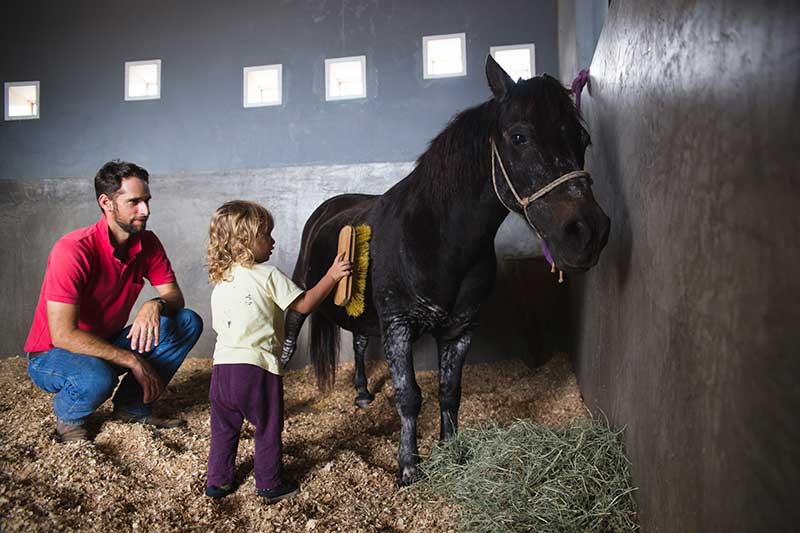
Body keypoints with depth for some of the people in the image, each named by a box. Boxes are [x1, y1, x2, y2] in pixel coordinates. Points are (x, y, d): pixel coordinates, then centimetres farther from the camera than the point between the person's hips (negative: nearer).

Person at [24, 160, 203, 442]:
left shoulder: (148, 243, -7)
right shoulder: (73, 250, -26)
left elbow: (175, 297, -4)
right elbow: (62, 335, -29)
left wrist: (155, 305, -30)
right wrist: (133, 361, -29)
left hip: (108, 344, 6)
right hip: (52, 355, -6)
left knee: (188, 322, -11)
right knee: (97, 379, -39)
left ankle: (132, 406, 0)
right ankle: (67, 417, -1)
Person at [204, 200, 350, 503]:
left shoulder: (219, 283, 11)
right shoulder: (268, 276, -10)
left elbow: (220, 326, 15)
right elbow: (304, 305, -10)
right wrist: (332, 276, -5)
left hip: (222, 366, 6)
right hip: (258, 367, -6)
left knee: (223, 428, 20)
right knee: (268, 430, 11)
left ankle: (217, 482, 31)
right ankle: (270, 486, 24)